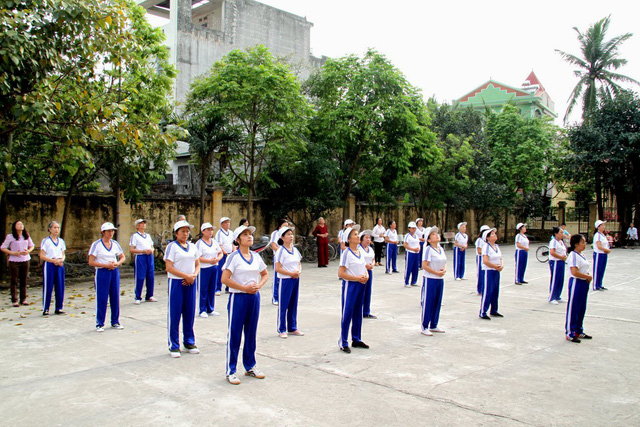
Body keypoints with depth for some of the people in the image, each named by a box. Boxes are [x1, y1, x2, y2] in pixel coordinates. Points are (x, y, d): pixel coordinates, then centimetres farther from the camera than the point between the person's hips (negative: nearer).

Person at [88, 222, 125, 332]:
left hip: (114, 272, 5)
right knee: (101, 299, -2)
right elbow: (91, 262, -10)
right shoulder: (96, 244, -6)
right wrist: (106, 265, -17)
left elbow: (122, 257, 18)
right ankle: (99, 324, 9)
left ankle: (115, 322, 19)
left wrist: (117, 263, -3)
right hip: (102, 273, -5)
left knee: (115, 297, 8)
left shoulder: (115, 244, 8)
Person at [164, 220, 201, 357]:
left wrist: (193, 276, -4)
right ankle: (173, 346, 9)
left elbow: (197, 264, 16)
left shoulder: (192, 246, 12)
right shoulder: (172, 246, -5)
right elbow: (169, 267, -12)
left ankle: (189, 342, 23)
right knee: (174, 314, 0)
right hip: (176, 283, -5)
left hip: (190, 283, 5)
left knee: (190, 313, 10)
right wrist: (186, 276, -14)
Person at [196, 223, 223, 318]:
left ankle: (211, 309, 21)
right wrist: (209, 261, -20)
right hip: (204, 269, -6)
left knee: (212, 289, 11)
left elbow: (220, 253, 16)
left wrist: (217, 259, -5)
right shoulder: (199, 243, -8)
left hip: (214, 268, 6)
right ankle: (202, 310, 8)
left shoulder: (214, 242, 12)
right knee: (203, 290, -1)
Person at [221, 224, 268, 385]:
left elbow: (265, 274, 19)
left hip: (254, 297, 6)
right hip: (238, 298, -5)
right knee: (234, 334, 1)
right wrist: (244, 288, -16)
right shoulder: (234, 257, -9)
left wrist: (259, 285, -1)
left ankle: (250, 366, 27)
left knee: (251, 333, 13)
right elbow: (224, 279, -16)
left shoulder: (256, 256, 8)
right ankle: (231, 371, 10)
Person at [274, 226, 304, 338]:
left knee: (293, 304, 13)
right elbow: (277, 268, -15)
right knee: (283, 305, 1)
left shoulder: (295, 250, 10)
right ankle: (281, 330, 10)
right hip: (285, 280, -7)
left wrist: (299, 271, -4)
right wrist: (291, 273, -18)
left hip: (296, 279, 7)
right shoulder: (281, 251, -11)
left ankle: (292, 328, 24)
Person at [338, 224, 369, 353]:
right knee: (347, 314, -2)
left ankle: (356, 339, 27)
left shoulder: (360, 252, 9)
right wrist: (357, 278, -20)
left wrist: (366, 276, -3)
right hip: (350, 285, -7)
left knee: (358, 313, 15)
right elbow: (341, 273, -19)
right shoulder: (347, 253, -14)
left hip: (360, 285, 8)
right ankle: (343, 343, 7)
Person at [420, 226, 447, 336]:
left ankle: (433, 326, 25)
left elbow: (444, 263, 17)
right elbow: (425, 266, -17)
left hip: (440, 279, 7)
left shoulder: (441, 249, 10)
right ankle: (425, 327, 8)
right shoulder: (428, 249, -12)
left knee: (437, 302, 13)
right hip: (430, 279, -7)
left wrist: (444, 270, -4)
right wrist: (437, 273, -18)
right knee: (428, 303, -1)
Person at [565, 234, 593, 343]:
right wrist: (587, 276, -13)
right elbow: (574, 272, -25)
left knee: (582, 309, 16)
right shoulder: (573, 255, -16)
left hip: (584, 283, 10)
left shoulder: (581, 255, 13)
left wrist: (588, 276, 1)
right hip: (576, 283, -10)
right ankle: (569, 333, 6)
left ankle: (578, 331, 28)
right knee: (573, 309, -2)